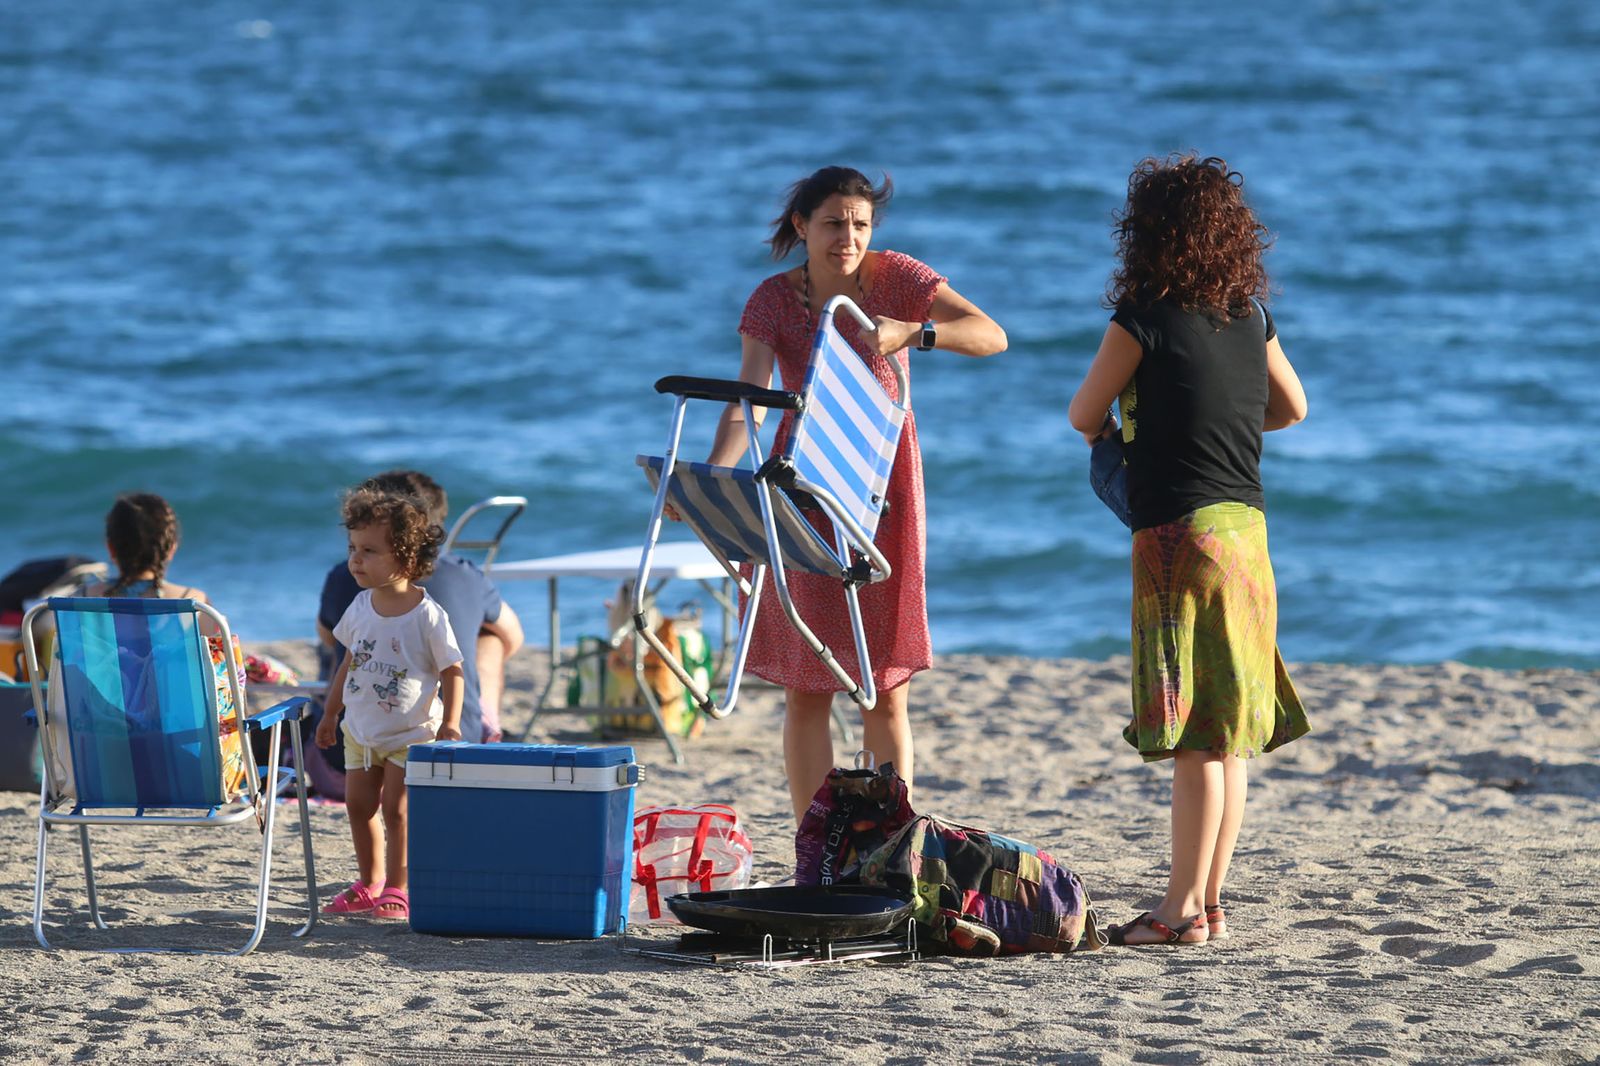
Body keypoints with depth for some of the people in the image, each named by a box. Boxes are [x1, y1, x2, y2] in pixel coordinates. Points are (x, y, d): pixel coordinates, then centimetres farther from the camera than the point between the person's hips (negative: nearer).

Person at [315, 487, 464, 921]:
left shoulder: (426, 616, -17)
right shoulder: (361, 608, 0)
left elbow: (452, 670, -12)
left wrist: (449, 723, -20)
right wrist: (330, 713, 17)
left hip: (411, 734, -6)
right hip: (361, 730, 6)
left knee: (396, 808, -7)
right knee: (359, 805, 8)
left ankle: (396, 889, 3)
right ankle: (369, 883, 21)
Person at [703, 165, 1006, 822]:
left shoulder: (896, 278, -6)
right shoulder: (774, 300, -5)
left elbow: (992, 336, -15)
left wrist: (912, 333, -33)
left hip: (882, 490, 0)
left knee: (886, 692, 0)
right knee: (806, 687, -1)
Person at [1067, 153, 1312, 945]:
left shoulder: (1146, 317, -10)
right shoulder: (1251, 318, 8)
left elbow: (1084, 415, -1)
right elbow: (1291, 407, 23)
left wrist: (1114, 438, 20)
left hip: (1178, 532, -7)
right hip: (1245, 527, 7)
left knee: (1195, 738, -7)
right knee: (1229, 736, 9)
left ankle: (1183, 909, -6)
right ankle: (1209, 902, 14)